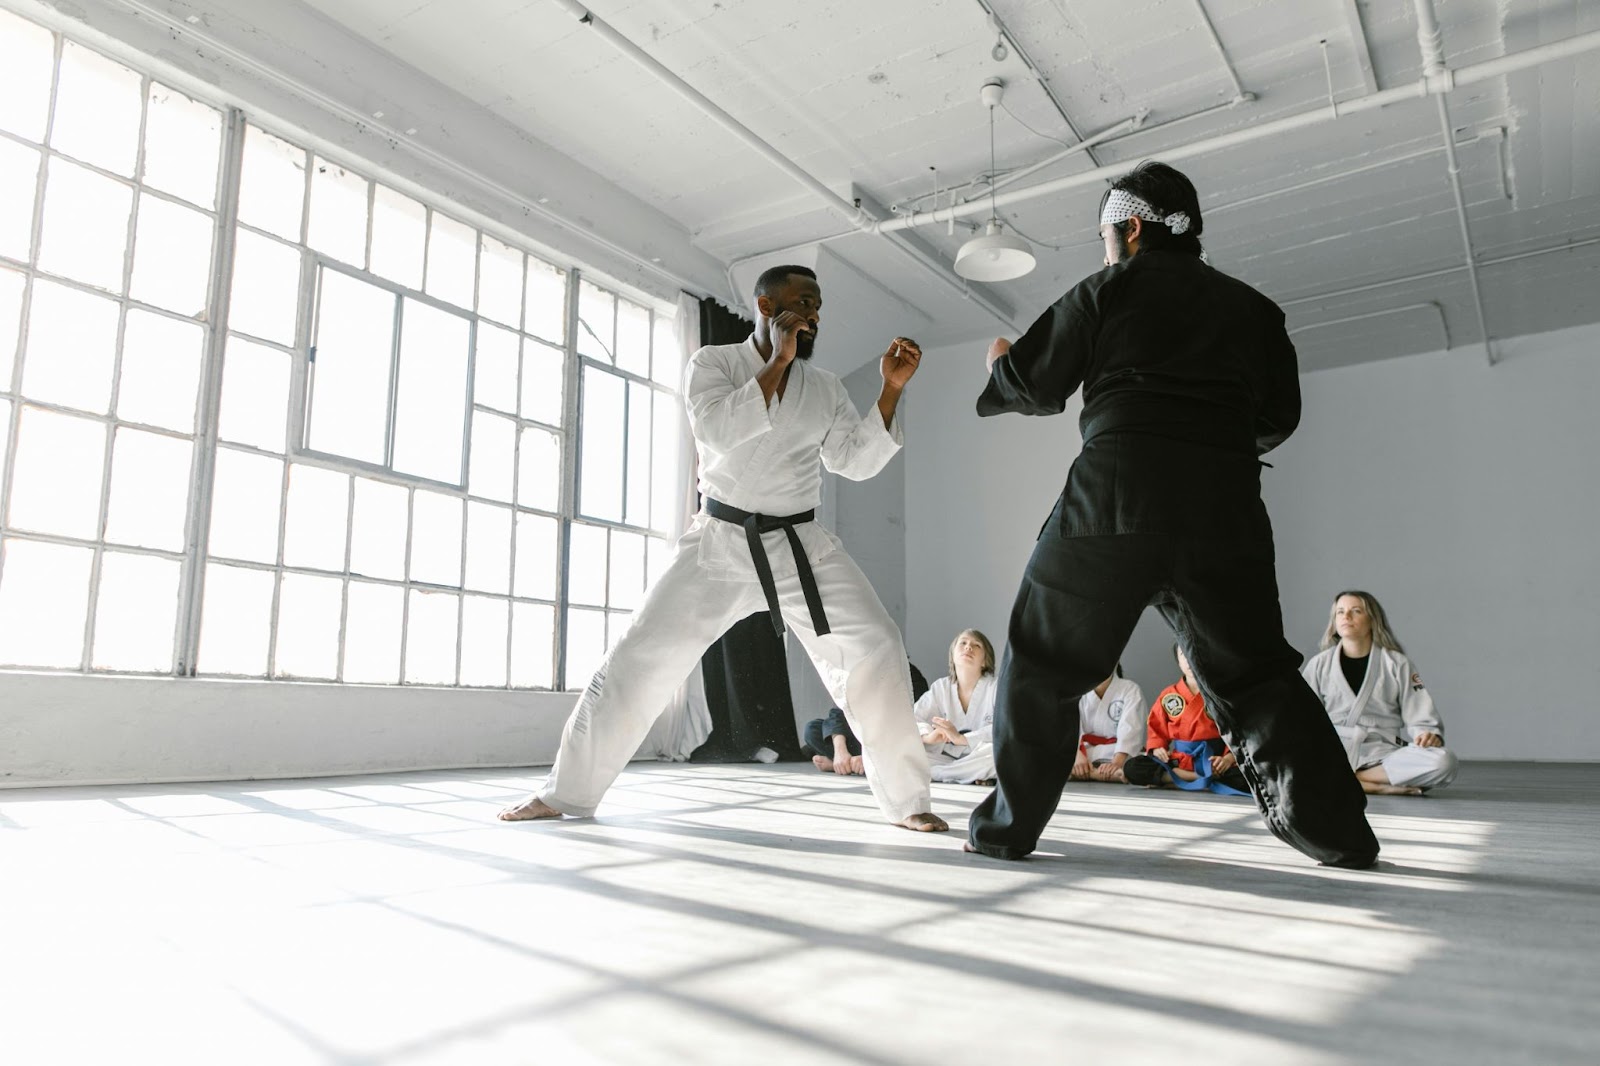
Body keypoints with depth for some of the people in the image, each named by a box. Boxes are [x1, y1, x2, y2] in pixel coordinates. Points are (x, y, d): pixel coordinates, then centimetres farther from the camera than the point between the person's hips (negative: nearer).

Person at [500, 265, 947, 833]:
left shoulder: (825, 387, 8)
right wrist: (778, 362, -18)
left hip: (802, 545, 3)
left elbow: (857, 460, 1)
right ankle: (565, 793, 12)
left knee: (875, 649, -11)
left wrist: (891, 389, -9)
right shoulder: (712, 362, -1)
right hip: (721, 541, -2)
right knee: (641, 658, -5)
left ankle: (906, 800, 3)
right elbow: (721, 428, -19)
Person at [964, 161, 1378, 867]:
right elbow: (1279, 416, 20)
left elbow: (1037, 387, 7)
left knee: (1043, 660, 6)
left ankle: (1008, 824, 9)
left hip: (1118, 488, -4)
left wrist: (1000, 363, 28)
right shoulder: (1252, 307, 21)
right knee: (1253, 669, 16)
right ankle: (1334, 828, 13)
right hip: (1226, 502, 4)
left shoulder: (1110, 287, 9)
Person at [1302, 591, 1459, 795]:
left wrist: (1429, 735, -17)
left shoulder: (1397, 664, 8)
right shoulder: (1320, 664, 9)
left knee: (1444, 761, -29)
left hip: (1383, 755, 1)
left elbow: (1421, 718, 5)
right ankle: (1380, 786, -26)